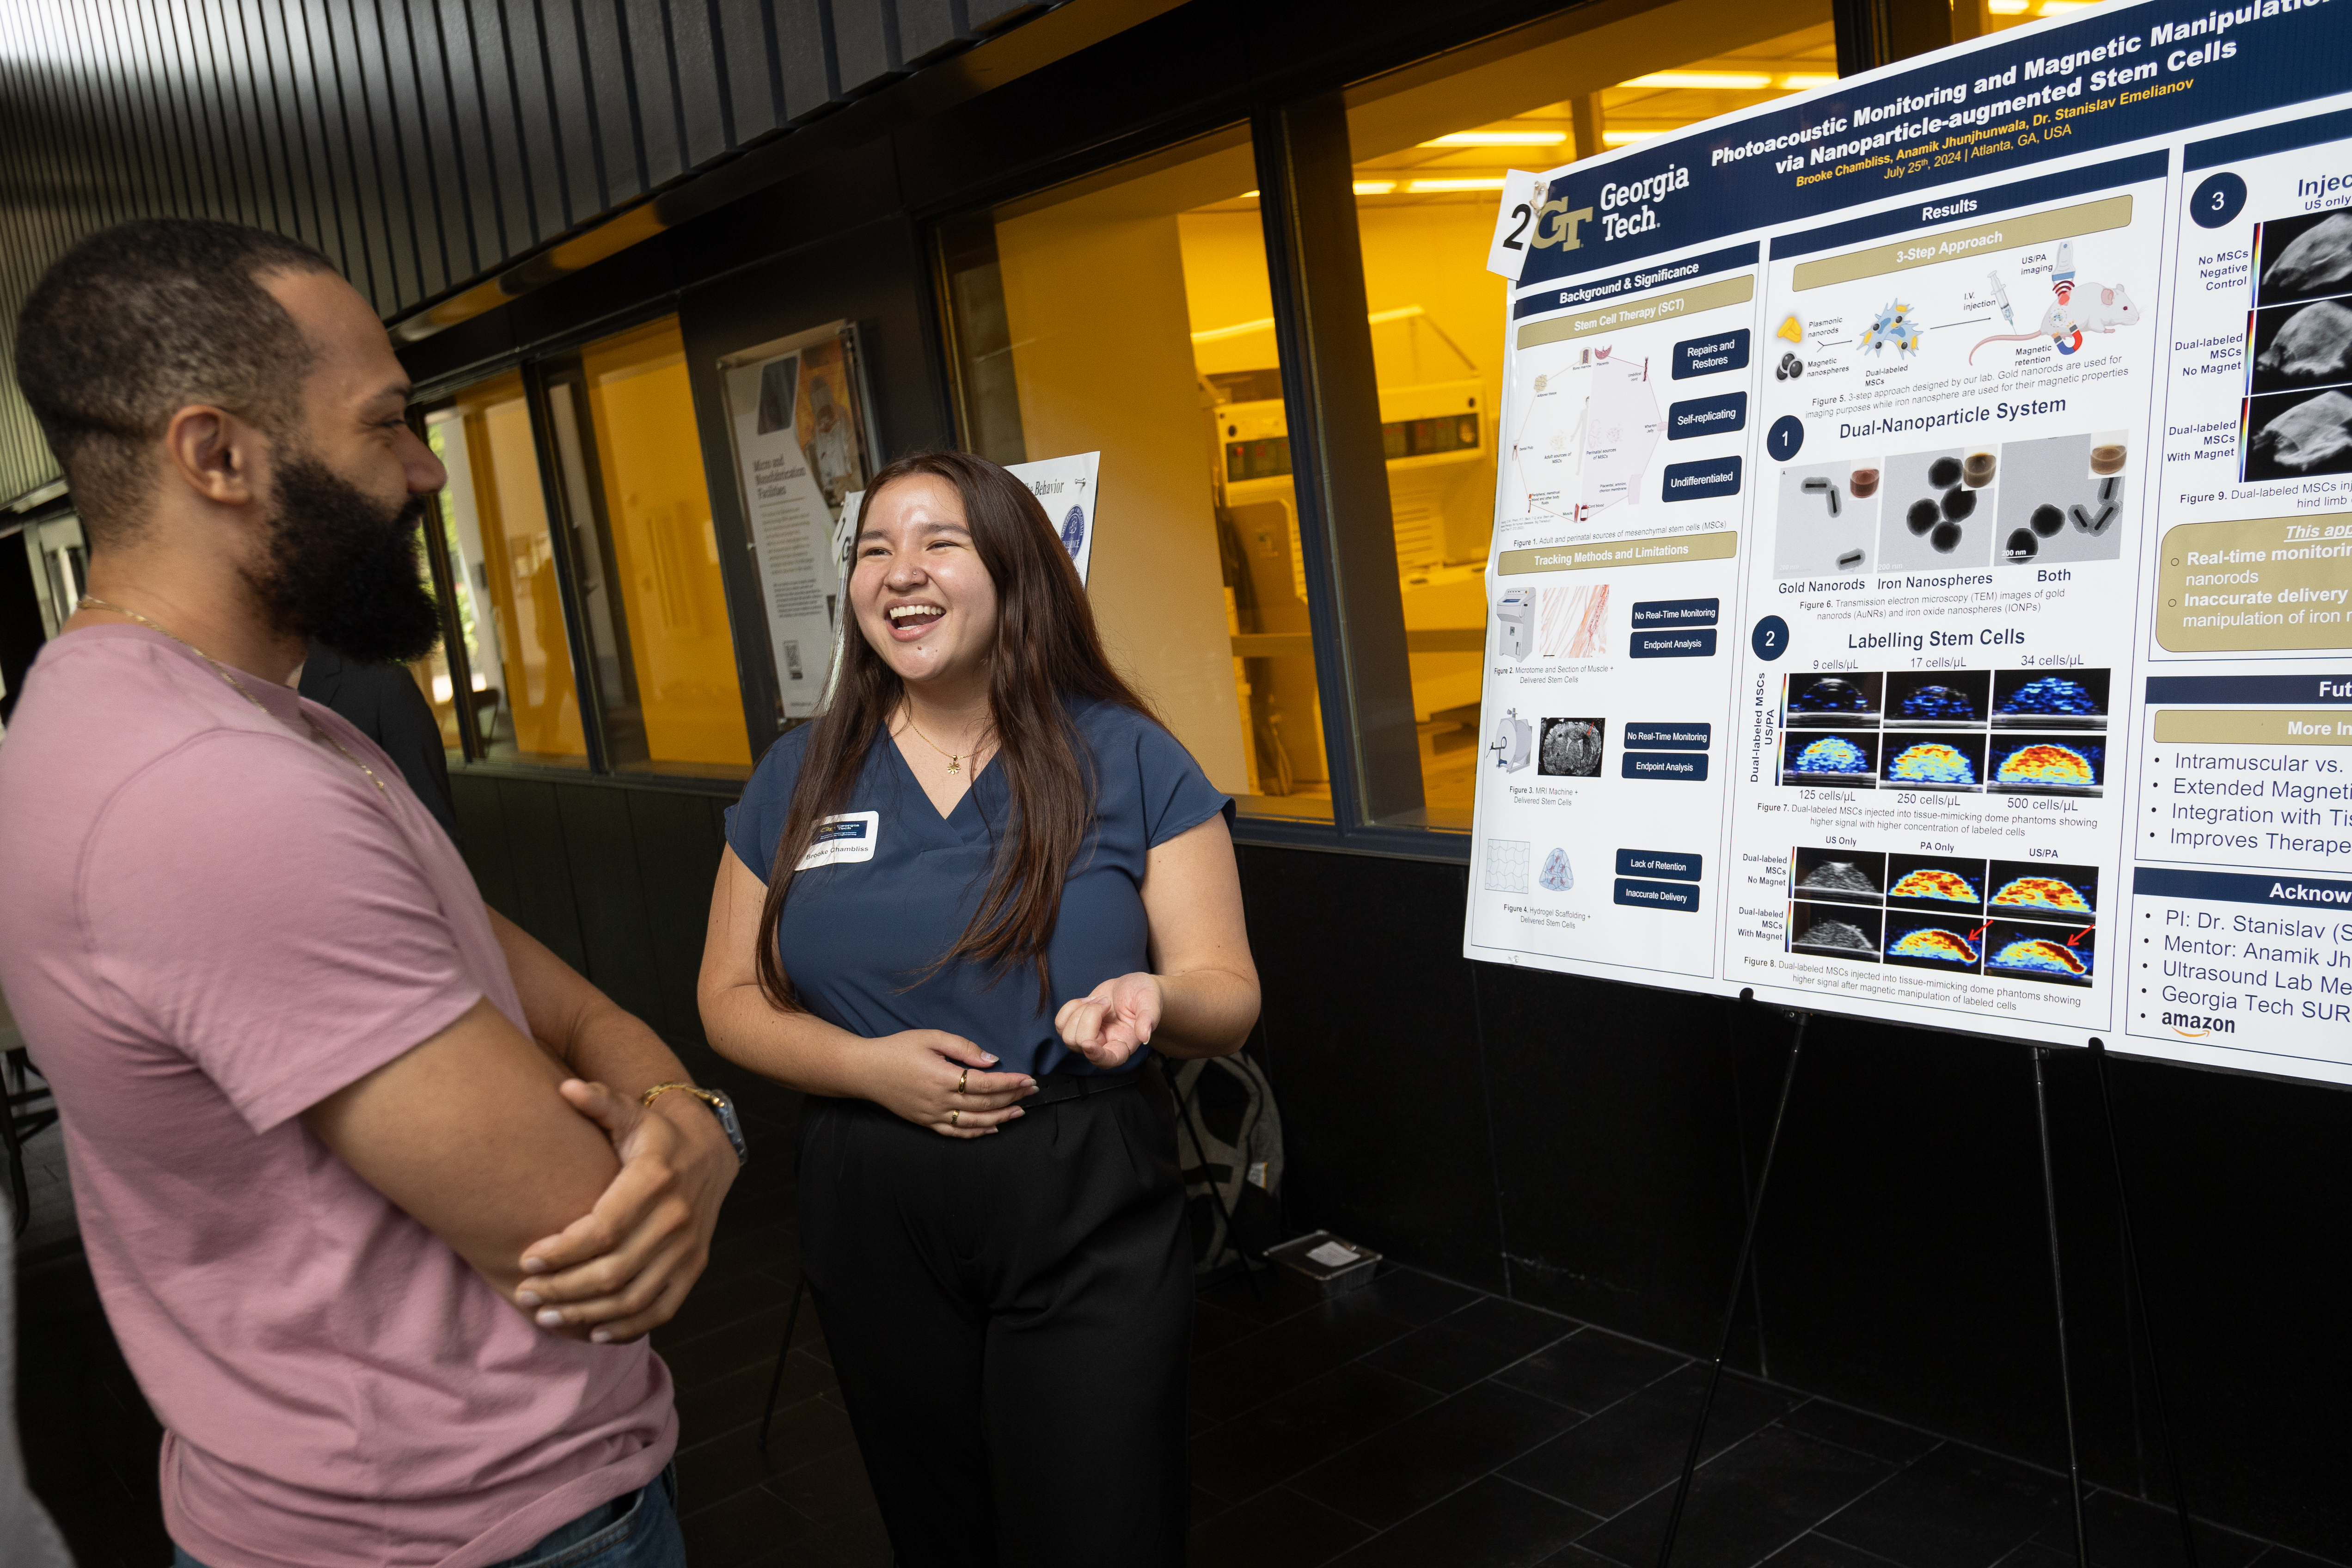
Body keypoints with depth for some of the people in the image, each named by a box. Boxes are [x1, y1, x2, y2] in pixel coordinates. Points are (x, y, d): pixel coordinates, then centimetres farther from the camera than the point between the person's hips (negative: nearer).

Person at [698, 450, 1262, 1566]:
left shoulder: (1130, 762, -5)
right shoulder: (798, 780, 3)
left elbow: (1227, 997, -5)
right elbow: (731, 1000, 5)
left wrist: (1152, 998, -29)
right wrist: (870, 1065, -13)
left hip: (1087, 1220, -2)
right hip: (873, 1215, 3)